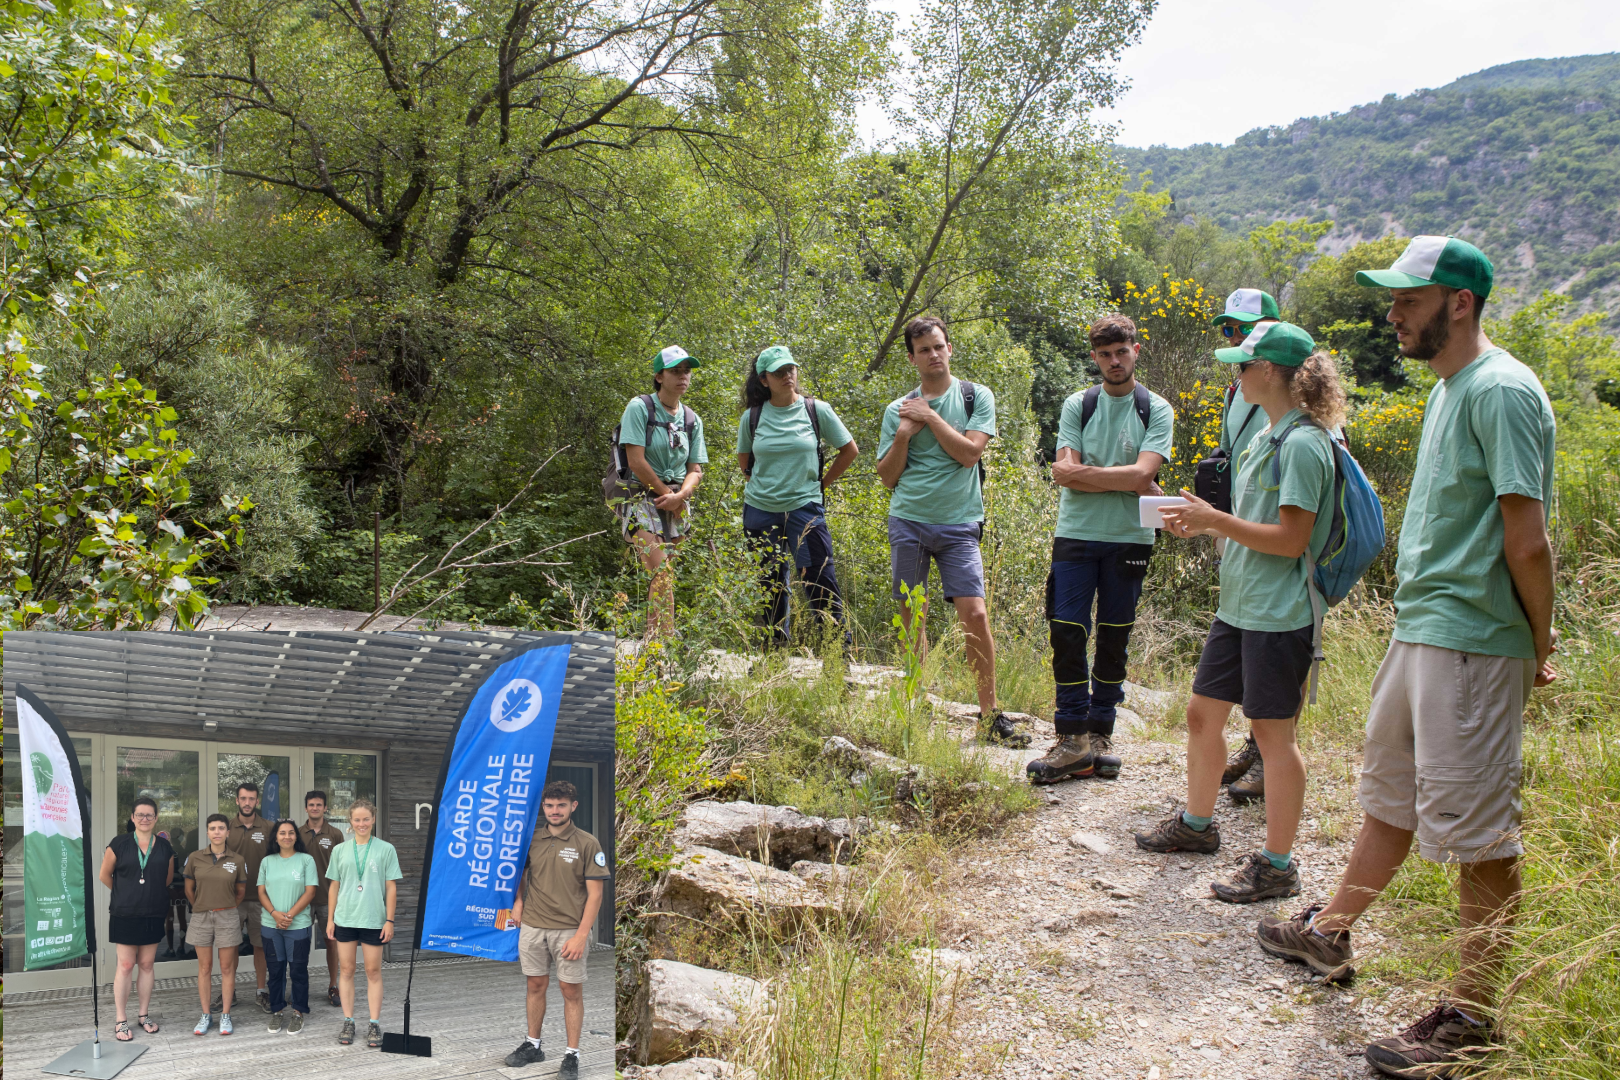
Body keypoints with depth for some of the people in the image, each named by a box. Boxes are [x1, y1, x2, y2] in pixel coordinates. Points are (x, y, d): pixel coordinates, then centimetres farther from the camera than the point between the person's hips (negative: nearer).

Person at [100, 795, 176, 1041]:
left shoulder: (164, 847, 5)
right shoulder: (119, 843, -4)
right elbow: (104, 875, 4)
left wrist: (153, 894, 12)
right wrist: (125, 894, 10)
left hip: (153, 915, 3)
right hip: (125, 915, -3)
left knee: (147, 964, 9)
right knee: (125, 966, -2)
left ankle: (144, 1014, 21)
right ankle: (121, 1021, 6)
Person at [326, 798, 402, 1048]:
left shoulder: (386, 849, 0)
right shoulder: (340, 850, 7)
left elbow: (391, 887, 0)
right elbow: (334, 886, 10)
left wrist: (390, 920, -4)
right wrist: (330, 919, 6)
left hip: (374, 919, -2)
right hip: (345, 918, 2)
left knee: (373, 971, 2)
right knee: (346, 970, 6)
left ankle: (374, 1024, 8)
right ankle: (348, 1022, 15)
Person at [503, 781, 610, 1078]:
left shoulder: (587, 844, -7)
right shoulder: (531, 840, 4)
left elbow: (594, 894, -9)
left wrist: (581, 936, -15)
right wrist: (518, 901, 3)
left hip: (569, 930, -4)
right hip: (532, 927, 4)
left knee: (571, 991, 2)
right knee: (536, 986, 14)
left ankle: (572, 1055, 11)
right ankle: (532, 1045, 28)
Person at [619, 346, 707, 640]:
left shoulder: (692, 419, 13)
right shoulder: (640, 407, -5)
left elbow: (695, 469, 10)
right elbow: (636, 461, -11)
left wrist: (679, 496, -9)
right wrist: (664, 493, -7)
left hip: (678, 505, 5)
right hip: (644, 498, -5)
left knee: (662, 574, 3)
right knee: (662, 572, -18)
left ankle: (652, 639, 10)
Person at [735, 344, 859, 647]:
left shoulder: (817, 410, -3)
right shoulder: (753, 417, 2)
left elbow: (849, 450, 7)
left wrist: (821, 483, 5)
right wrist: (764, 485, 10)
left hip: (804, 508, -2)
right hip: (760, 510, 2)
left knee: (821, 582, -6)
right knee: (769, 585, 9)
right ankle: (775, 648, 21)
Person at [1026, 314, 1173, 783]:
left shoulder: (1156, 410, 3)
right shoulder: (1078, 405, 7)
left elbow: (1142, 473, -12)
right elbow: (1063, 472, -5)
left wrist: (1086, 473, -8)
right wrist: (1125, 482, -8)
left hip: (1129, 539, 0)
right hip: (1076, 534, 0)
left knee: (1114, 639, 6)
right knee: (1067, 634, -6)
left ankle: (1100, 734, 16)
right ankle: (1073, 739, 0)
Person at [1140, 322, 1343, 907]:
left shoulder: (1304, 444, -17)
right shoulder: (1267, 436, 13)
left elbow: (1291, 538, -21)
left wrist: (1215, 520, -17)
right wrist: (1204, 523, 8)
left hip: (1278, 614, -10)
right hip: (1238, 606, 10)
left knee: (1272, 731, 0)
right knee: (1202, 712, 17)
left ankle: (1276, 864, 11)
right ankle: (1197, 824, 35)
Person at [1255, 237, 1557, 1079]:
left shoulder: (1501, 393, -17)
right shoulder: (1447, 391, 15)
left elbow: (1528, 540, -19)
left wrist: (1538, 646, -10)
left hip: (1473, 645, -10)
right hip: (1419, 630, 10)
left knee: (1475, 823, -2)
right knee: (1391, 796, 21)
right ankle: (1329, 933, 36)